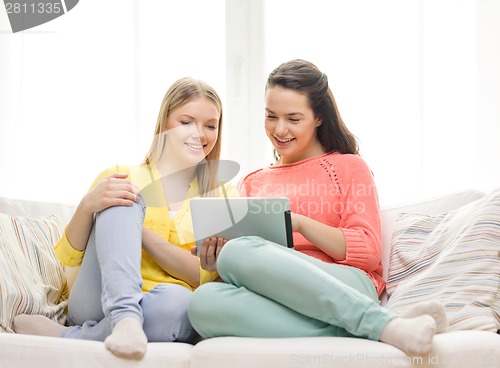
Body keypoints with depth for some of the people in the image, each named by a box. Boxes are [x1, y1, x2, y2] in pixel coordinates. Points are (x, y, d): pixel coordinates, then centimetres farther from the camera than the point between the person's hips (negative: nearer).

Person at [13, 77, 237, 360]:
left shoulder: (223, 196, 11)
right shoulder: (122, 177, 10)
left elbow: (206, 276, -4)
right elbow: (70, 257, 4)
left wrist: (137, 231, -14)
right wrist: (88, 205, -17)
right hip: (99, 303, 1)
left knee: (176, 300, -38)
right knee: (124, 201, -21)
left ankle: (63, 337, -23)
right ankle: (125, 318, -40)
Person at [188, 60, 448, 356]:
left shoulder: (348, 166, 17)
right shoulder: (252, 183, 29)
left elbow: (368, 252, 3)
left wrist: (298, 222, -10)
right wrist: (216, 261, -2)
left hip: (346, 289, -3)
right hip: (279, 301, 4)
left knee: (238, 252, -31)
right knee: (205, 300, -33)